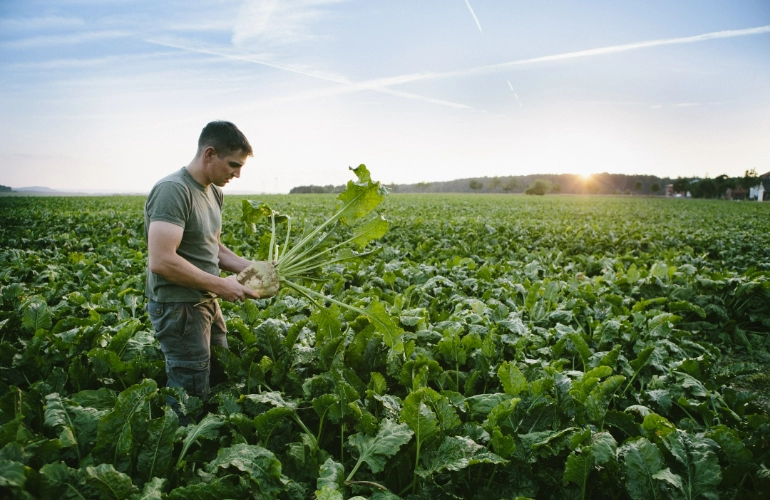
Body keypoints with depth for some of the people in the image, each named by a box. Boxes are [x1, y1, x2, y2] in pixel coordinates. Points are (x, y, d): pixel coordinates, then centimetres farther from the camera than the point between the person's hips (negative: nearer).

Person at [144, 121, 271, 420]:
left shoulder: (214, 192, 9)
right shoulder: (173, 190, -20)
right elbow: (161, 261, -27)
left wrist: (247, 267, 3)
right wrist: (220, 285, -20)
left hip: (206, 304, 9)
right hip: (178, 307, -9)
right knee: (191, 396, 1)